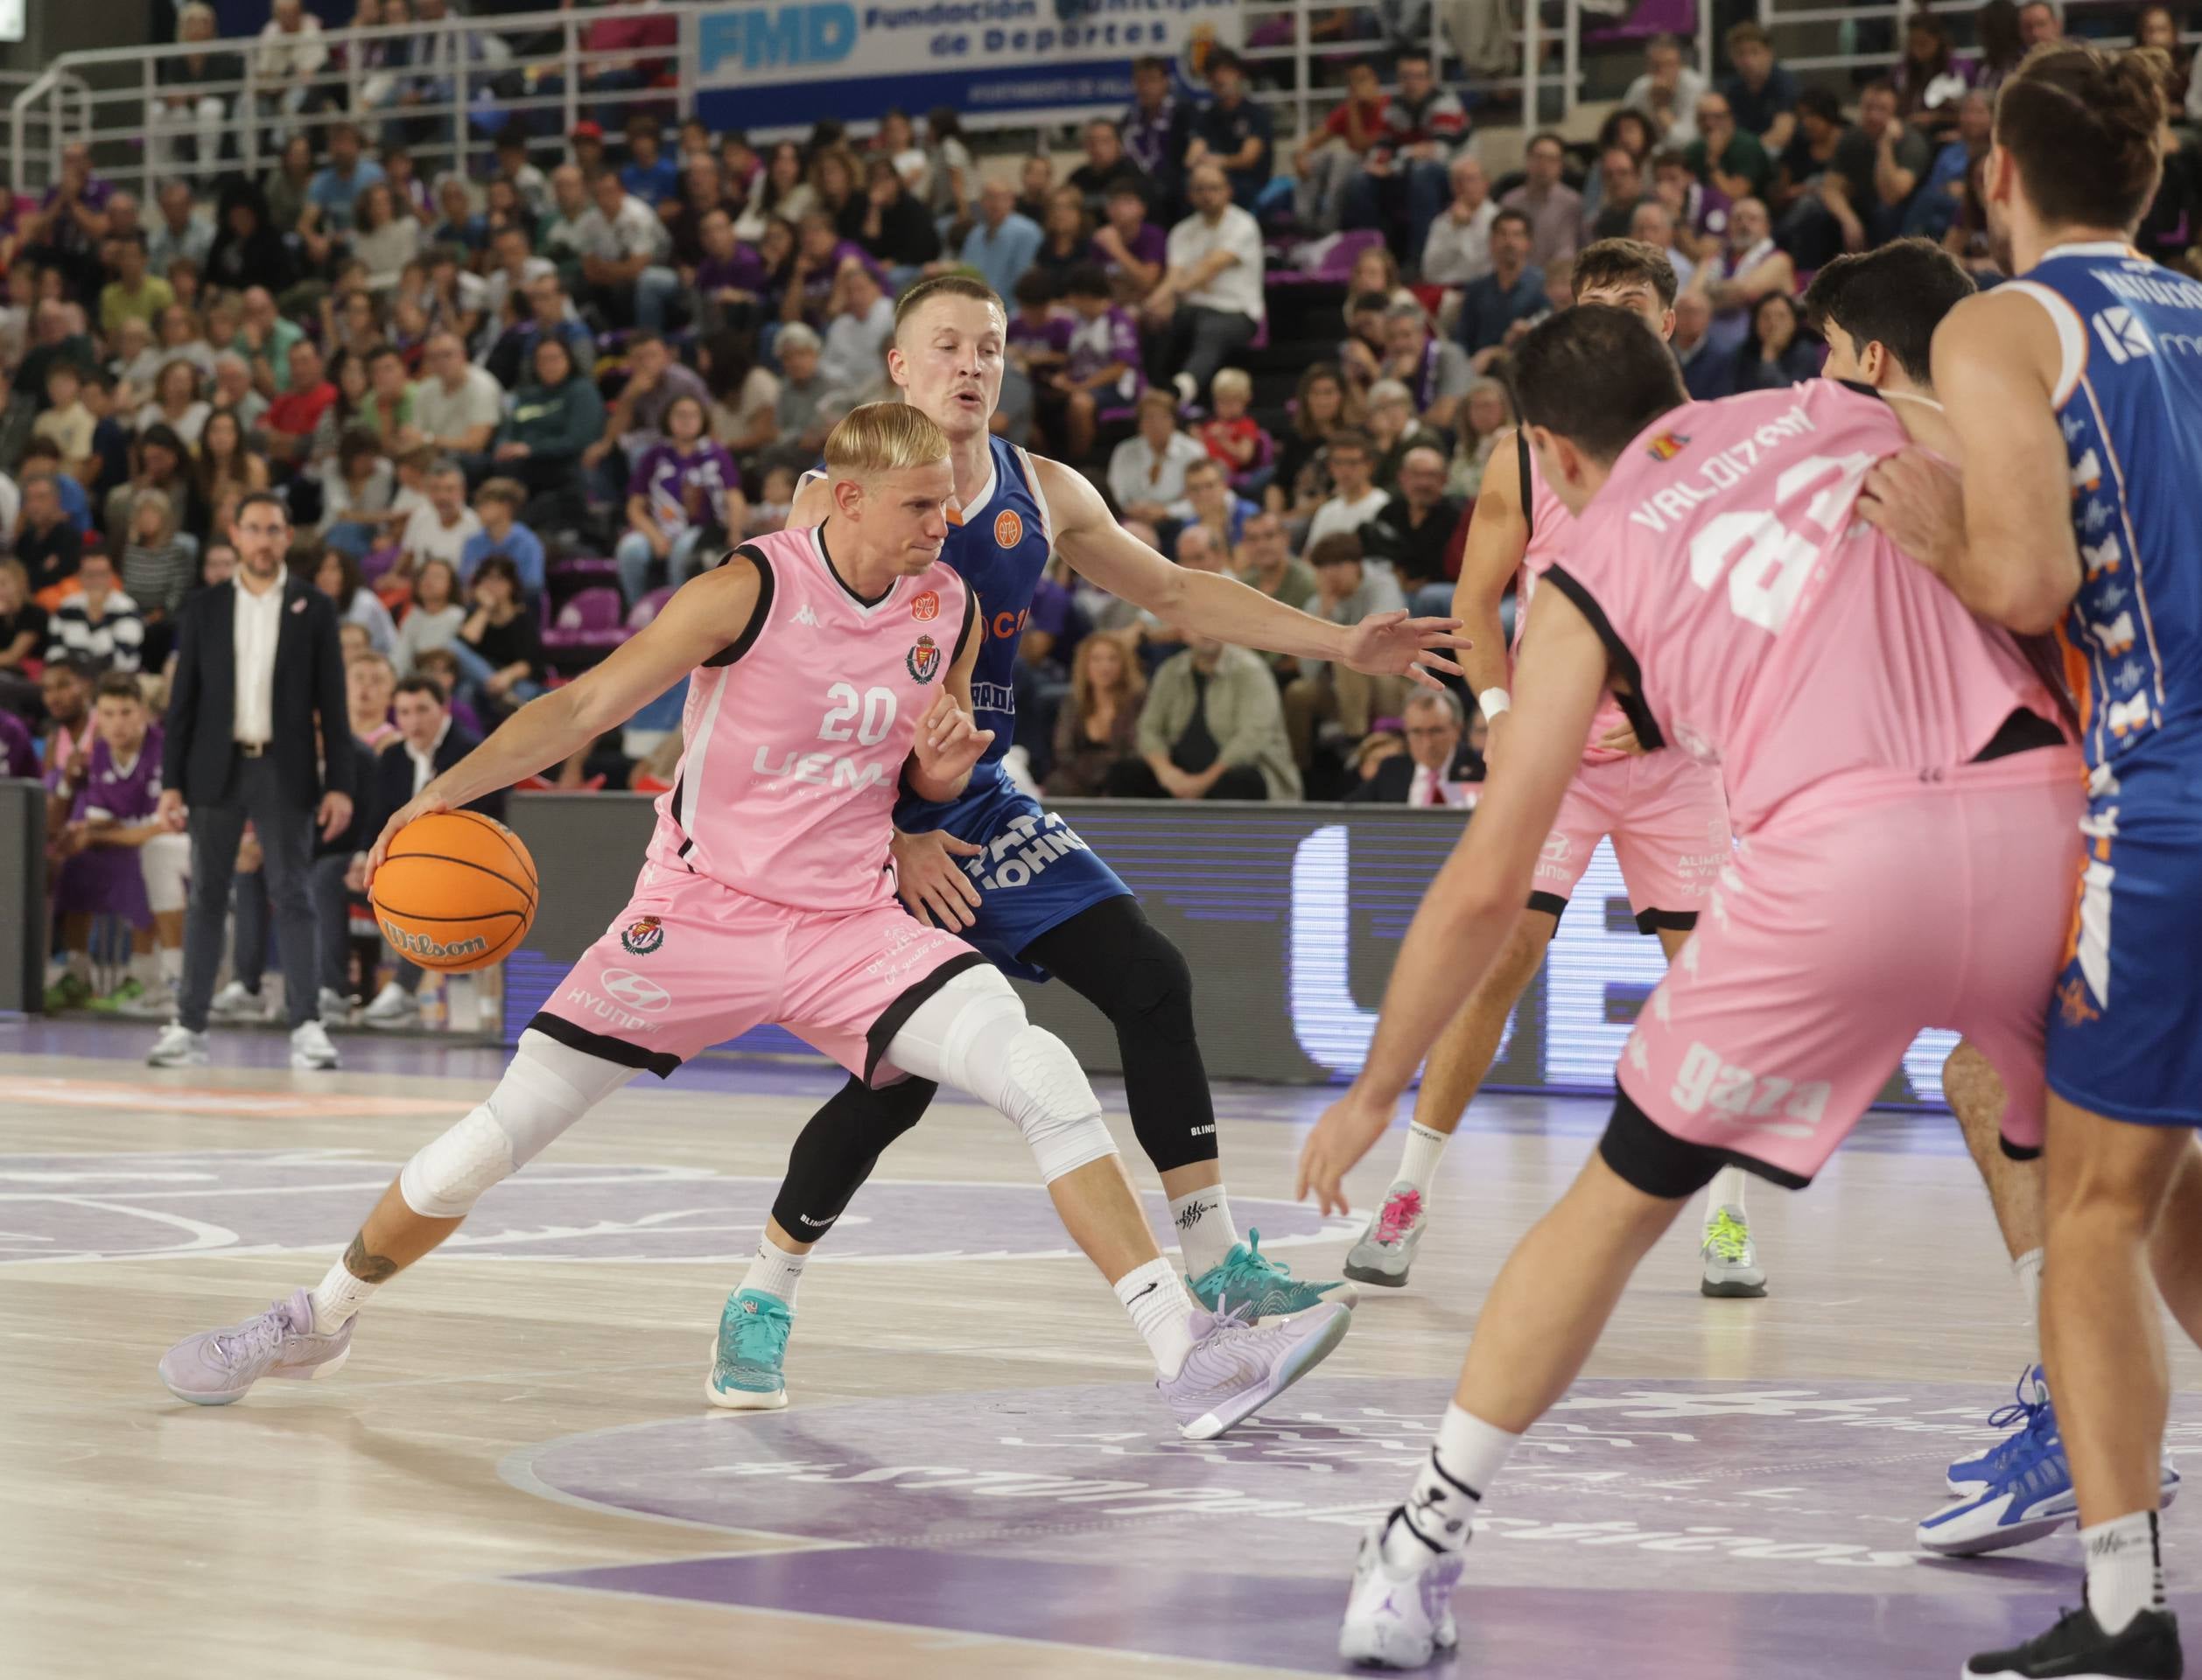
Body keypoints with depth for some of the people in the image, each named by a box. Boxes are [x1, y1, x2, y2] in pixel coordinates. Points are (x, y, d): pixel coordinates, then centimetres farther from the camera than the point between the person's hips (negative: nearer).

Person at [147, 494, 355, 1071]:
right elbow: (183, 700, 7)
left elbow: (332, 702, 3)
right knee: (206, 898, 4)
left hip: (285, 771, -1)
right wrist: (171, 782, 0)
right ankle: (189, 1026, 7)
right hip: (216, 769, 2)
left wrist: (339, 784, -4)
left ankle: (306, 1025, -5)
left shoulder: (314, 608, 4)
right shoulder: (203, 609, 7)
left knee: (292, 895, -4)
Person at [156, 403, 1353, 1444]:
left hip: (851, 921, 3)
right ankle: (319, 1319, 24)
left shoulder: (949, 609, -1)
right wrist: (448, 790, -23)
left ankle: (1185, 1356, -18)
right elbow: (590, 702, -12)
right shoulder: (752, 591, -16)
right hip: (702, 908, -3)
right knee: (499, 1135, -1)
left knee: (1044, 1079, -18)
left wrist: (946, 767, -11)